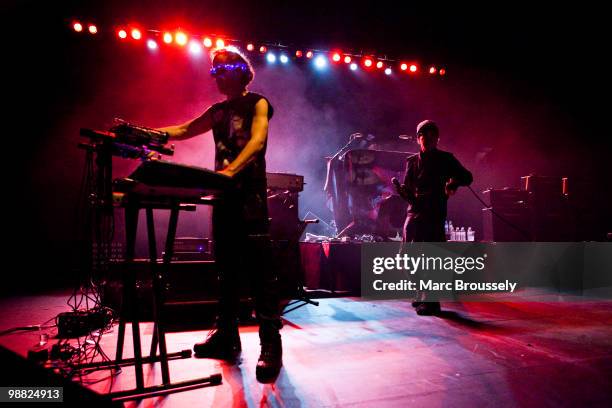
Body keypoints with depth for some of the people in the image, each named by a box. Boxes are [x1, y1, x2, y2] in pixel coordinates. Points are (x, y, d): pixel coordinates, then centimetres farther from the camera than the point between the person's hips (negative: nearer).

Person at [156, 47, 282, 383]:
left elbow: (257, 140, -18)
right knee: (226, 269, 9)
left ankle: (271, 346, -6)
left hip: (250, 195, -7)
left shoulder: (257, 103, 0)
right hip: (223, 195, 7)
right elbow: (184, 130, 21)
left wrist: (231, 170, -35)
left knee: (259, 270, -10)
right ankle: (226, 337, 19)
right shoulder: (218, 111, 20)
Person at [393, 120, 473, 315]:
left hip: (435, 215, -4)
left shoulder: (445, 159, 6)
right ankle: (422, 295, 27)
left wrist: (453, 184, -13)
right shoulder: (412, 161, 15)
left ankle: (430, 301, 4)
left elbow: (467, 177, 6)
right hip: (414, 213, 4)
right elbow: (407, 191, 13)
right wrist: (401, 189, -10)